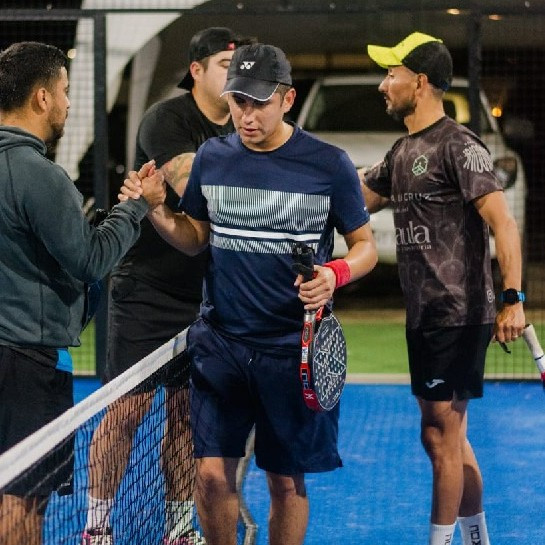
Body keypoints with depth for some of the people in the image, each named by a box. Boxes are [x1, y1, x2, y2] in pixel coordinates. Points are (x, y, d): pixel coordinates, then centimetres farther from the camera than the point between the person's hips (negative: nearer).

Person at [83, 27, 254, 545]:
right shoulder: (166, 119, -12)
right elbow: (192, 189, -26)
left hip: (204, 295, 6)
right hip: (146, 286, -6)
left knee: (186, 414, 8)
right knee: (126, 411, -4)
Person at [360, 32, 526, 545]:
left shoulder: (457, 145, -13)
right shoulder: (402, 151, 14)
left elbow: (503, 222, -18)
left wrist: (512, 299, -25)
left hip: (459, 315, -9)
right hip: (424, 315, 9)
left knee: (440, 434, -5)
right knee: (447, 434, 15)